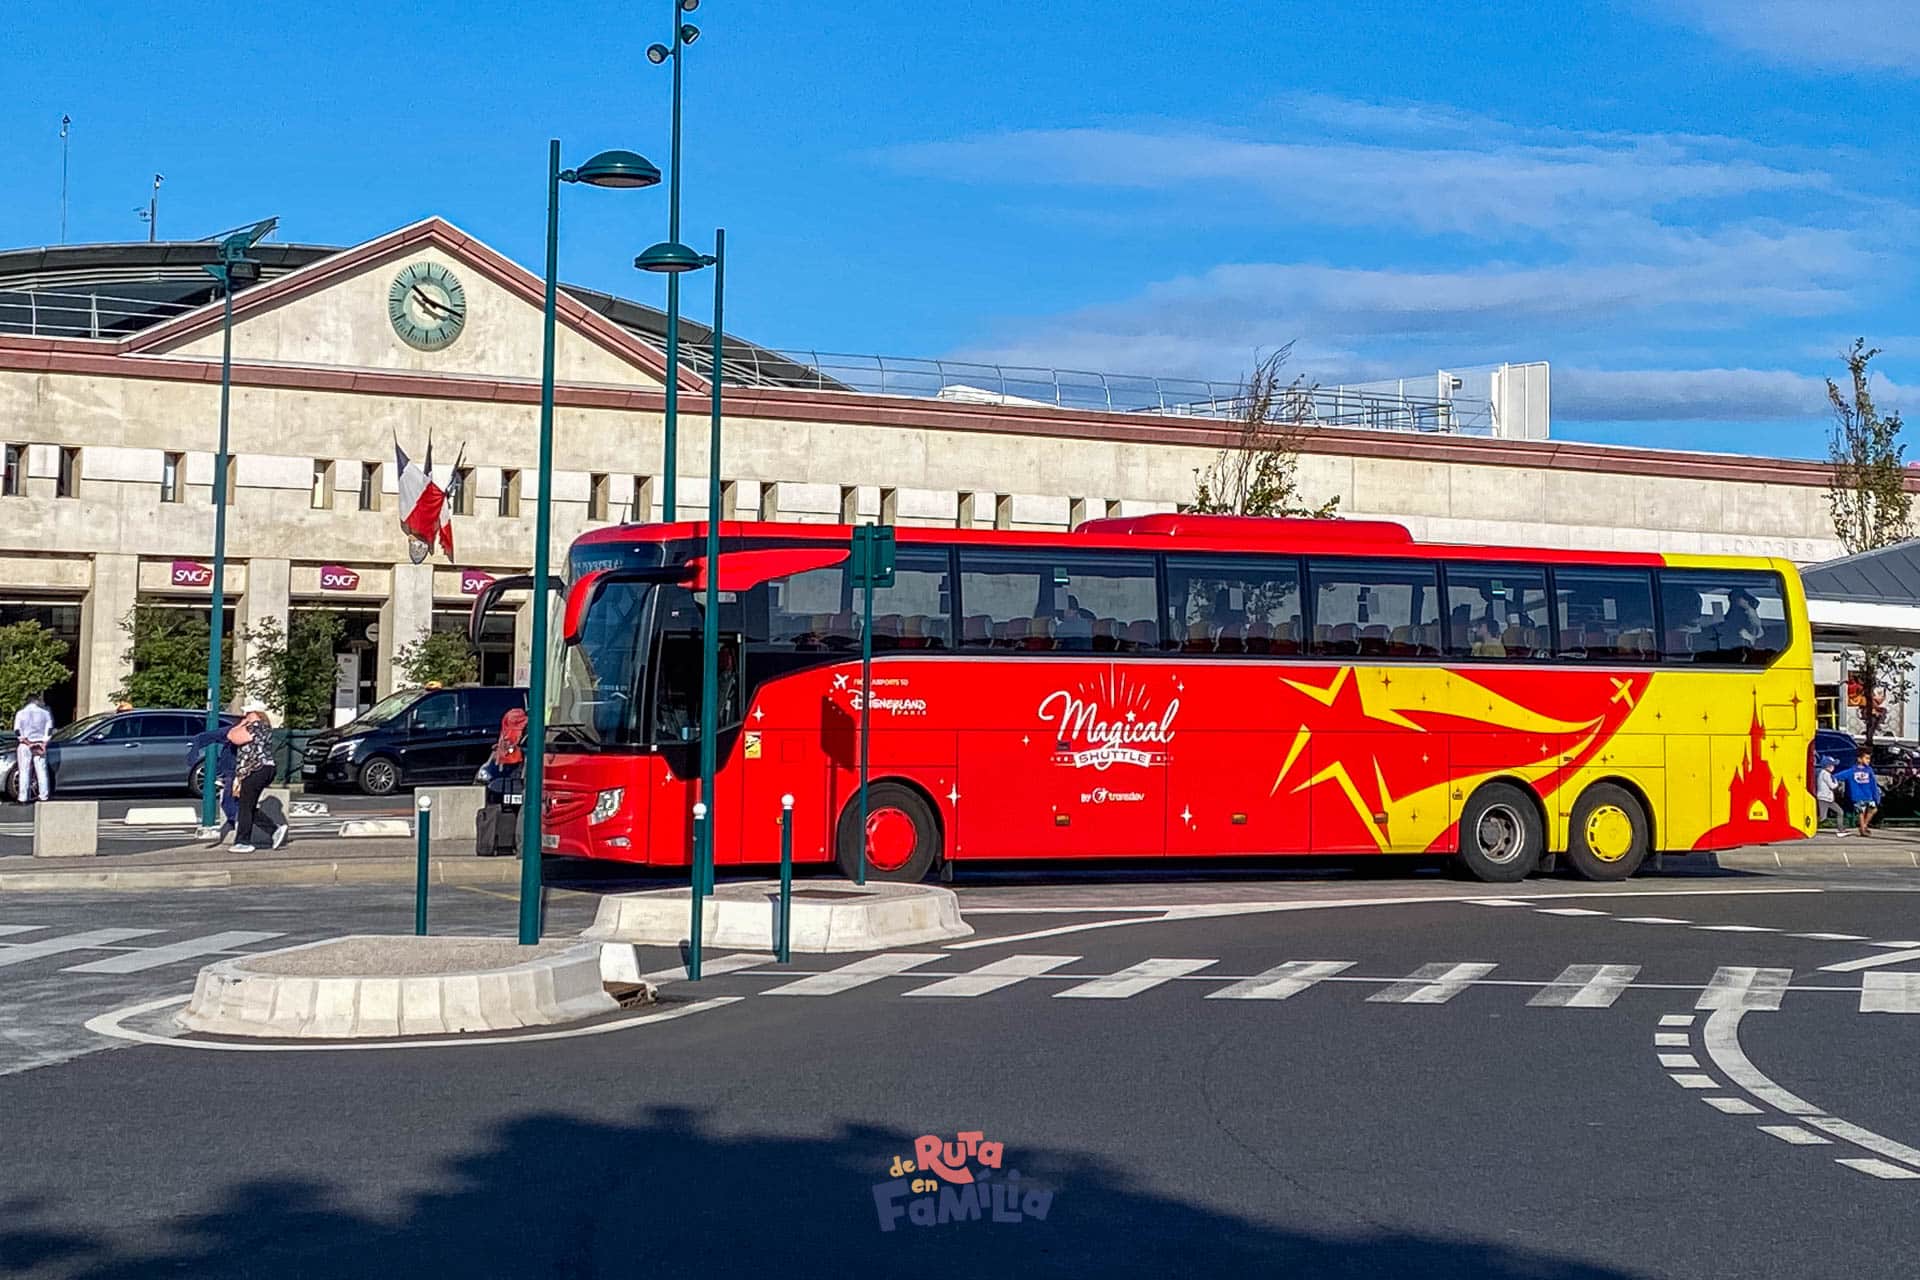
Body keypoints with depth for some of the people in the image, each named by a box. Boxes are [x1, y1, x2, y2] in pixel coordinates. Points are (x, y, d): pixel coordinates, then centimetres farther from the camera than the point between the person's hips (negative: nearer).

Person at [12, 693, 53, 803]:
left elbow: (17, 730, -9)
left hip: (25, 745, -2)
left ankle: (23, 798, -3)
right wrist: (44, 741, 0)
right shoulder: (45, 713, 3)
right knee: (41, 771, 6)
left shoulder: (21, 713, -1)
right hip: (40, 745, 2)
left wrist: (24, 739, -4)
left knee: (24, 772, 1)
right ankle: (44, 795, 6)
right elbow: (49, 729, -2)